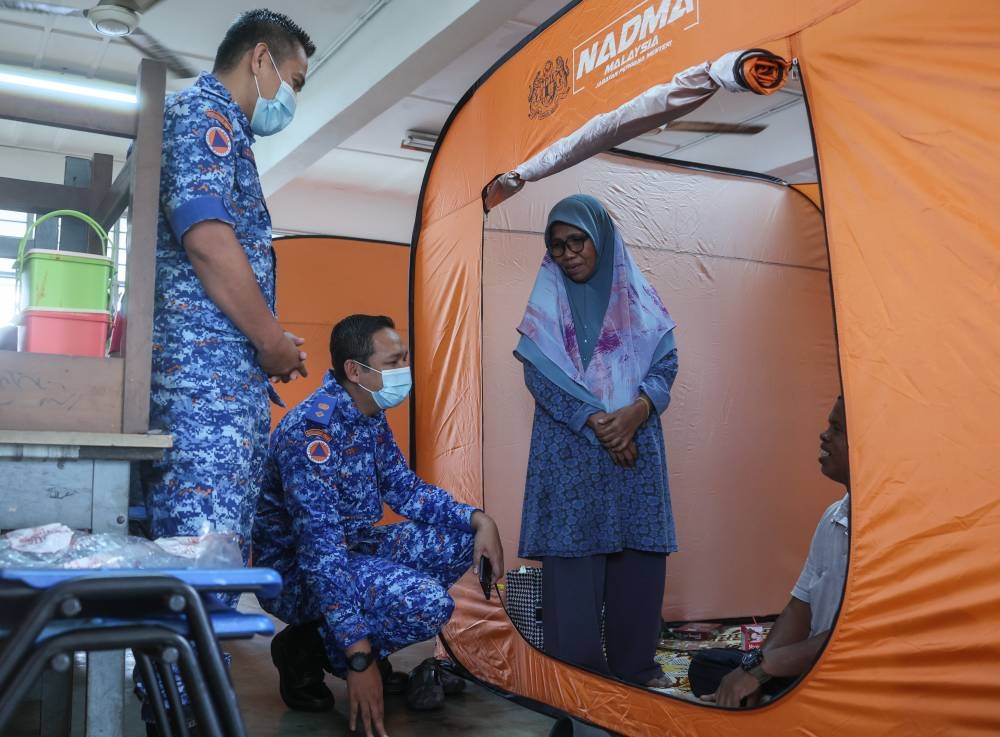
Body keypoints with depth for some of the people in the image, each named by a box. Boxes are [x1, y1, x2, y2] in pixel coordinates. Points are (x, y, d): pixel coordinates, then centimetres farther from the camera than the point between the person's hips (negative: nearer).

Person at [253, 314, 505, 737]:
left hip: (353, 548, 9)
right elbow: (319, 552, -31)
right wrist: (359, 658, -33)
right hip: (297, 571, -9)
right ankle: (306, 649, -5)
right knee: (427, 603, -28)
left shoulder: (371, 417, 1)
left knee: (463, 538, 0)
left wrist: (478, 519, -6)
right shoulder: (312, 430, -27)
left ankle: (359, 639, 5)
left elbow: (405, 489, 11)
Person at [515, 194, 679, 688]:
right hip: (570, 448, -2)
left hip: (635, 443, 2)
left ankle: (635, 663, 20)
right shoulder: (548, 299, 1)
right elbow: (538, 374, -5)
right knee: (573, 554, -3)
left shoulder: (638, 296, 7)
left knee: (639, 553, 4)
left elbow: (666, 362, 5)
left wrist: (636, 411, -14)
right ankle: (576, 670, 9)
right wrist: (595, 421, -15)